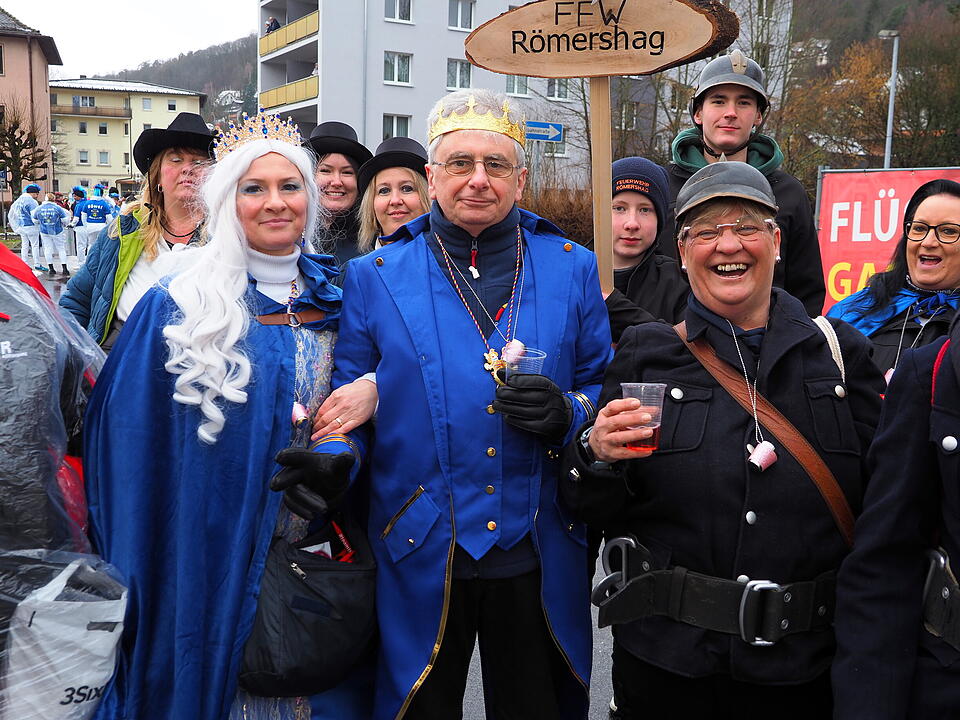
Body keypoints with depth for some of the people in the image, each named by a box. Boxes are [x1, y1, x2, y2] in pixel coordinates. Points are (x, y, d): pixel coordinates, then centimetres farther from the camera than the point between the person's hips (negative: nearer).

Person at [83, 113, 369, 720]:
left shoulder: (336, 301, 3)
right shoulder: (175, 309, -6)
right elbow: (127, 442, -5)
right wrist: (131, 574, -7)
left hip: (318, 560, 3)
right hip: (213, 559, -2)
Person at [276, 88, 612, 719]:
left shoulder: (573, 271, 4)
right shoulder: (374, 277, 1)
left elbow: (607, 390, 6)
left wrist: (568, 414, -14)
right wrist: (336, 454, -17)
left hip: (539, 560, 1)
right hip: (421, 557, -1)